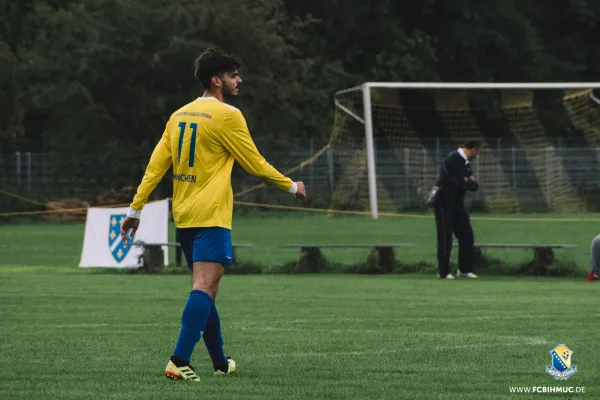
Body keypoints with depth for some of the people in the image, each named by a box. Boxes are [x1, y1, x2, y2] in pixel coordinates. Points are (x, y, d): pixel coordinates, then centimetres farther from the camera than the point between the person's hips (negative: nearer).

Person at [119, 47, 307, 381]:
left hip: (183, 216, 8)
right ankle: (180, 361, -27)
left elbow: (156, 165, 8)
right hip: (211, 215, -8)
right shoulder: (227, 116, -9)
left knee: (204, 289, 17)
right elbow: (255, 165, -4)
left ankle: (221, 362, 26)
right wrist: (292, 187, 10)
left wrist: (136, 208, 10)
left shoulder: (180, 115, 11)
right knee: (205, 287, -14)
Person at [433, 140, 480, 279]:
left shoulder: (465, 162, 12)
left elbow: (474, 185, 8)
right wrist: (470, 182, -6)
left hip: (457, 204, 9)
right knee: (445, 238, -6)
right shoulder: (453, 159, -17)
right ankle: (443, 272, -1)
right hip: (445, 204, -9)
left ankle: (464, 269, 17)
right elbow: (461, 182, -25)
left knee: (467, 236, 9)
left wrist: (470, 181, -14)